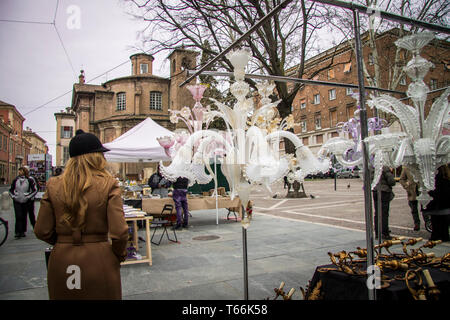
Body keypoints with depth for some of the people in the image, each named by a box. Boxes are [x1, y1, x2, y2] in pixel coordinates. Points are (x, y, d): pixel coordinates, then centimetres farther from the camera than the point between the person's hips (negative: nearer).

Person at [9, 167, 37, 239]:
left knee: (24, 217, 7)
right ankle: (18, 232, 0)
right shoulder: (15, 179, 4)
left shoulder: (30, 180, -4)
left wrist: (28, 197, -8)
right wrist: (13, 196, 3)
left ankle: (23, 231, 19)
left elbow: (35, 190, -1)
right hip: (17, 201, 1)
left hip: (25, 202, -1)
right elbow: (11, 189, 17)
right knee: (18, 216, -5)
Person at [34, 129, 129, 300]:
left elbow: (42, 231, 1)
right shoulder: (108, 185, -13)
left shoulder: (53, 185, -3)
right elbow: (119, 232, -17)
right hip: (99, 260, -3)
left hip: (61, 262, 3)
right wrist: (120, 255, 2)